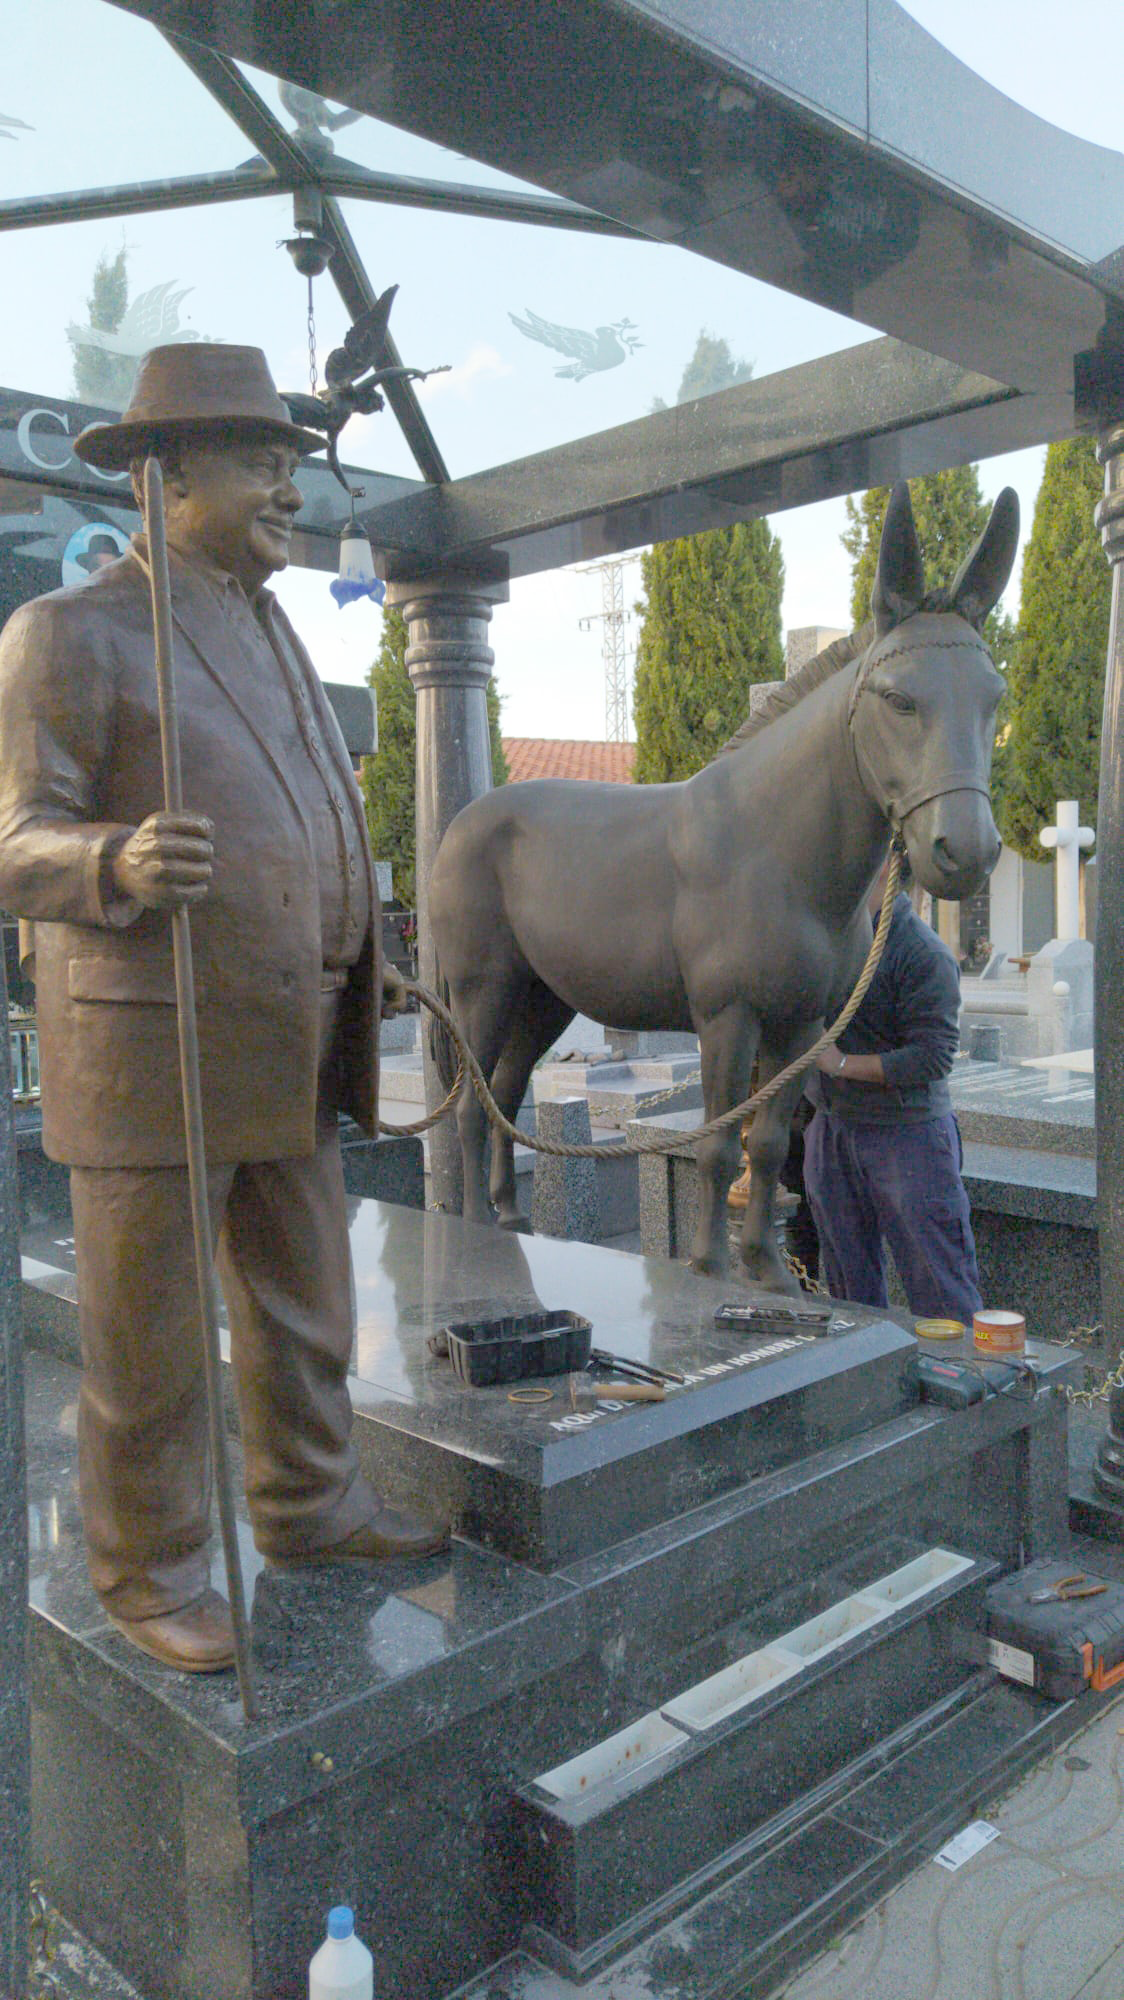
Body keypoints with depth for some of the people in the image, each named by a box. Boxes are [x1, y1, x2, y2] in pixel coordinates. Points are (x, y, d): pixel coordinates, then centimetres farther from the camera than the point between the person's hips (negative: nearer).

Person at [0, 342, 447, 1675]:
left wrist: (355, 967, 25)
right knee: (147, 1347, 6)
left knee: (304, 1314, 18)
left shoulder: (268, 630, 17)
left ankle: (309, 1507, 37)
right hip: (149, 1060, -7)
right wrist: (124, 863, -34)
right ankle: (149, 1576, 25)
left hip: (289, 1057, 8)